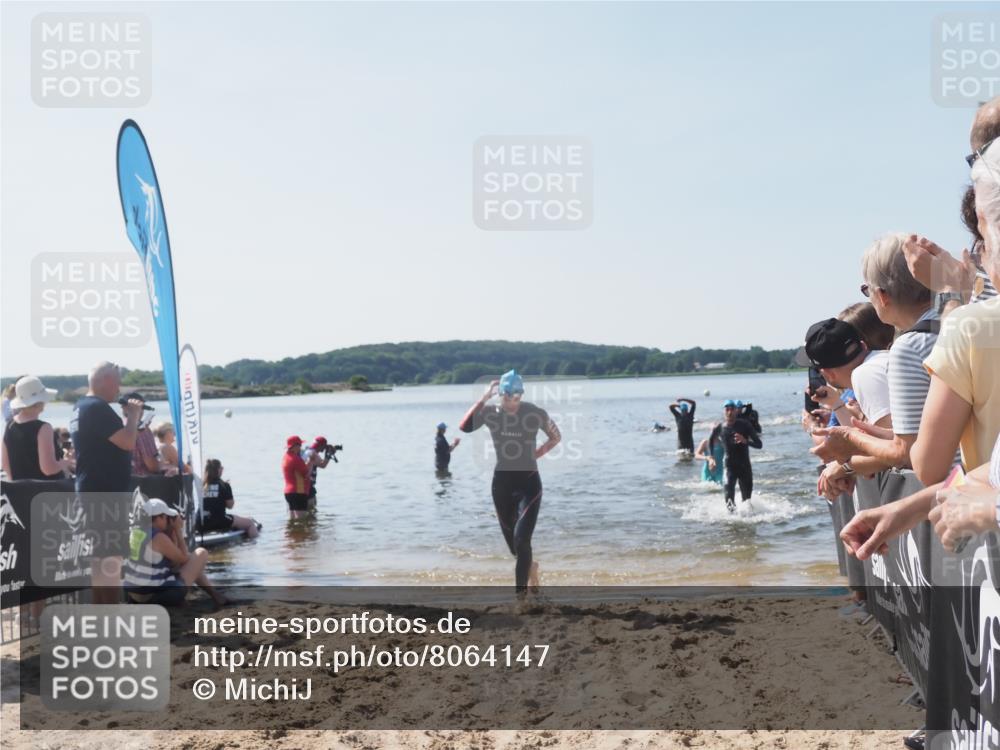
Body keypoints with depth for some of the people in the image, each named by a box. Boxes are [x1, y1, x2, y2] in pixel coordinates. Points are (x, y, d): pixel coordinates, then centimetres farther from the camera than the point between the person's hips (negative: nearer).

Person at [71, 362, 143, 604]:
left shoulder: (81, 407, 15)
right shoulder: (98, 408, -17)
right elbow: (128, 442, -24)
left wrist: (130, 417, 10)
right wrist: (133, 415, -8)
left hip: (92, 489, 11)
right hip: (105, 492, -11)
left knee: (99, 553, 17)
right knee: (111, 556, -8)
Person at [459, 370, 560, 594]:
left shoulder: (535, 413, -10)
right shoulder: (490, 412, -7)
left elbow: (556, 437, 6)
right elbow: (464, 427, -25)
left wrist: (536, 453, -7)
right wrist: (484, 398, -24)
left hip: (529, 482, -3)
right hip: (502, 483, 3)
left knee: (521, 540, -15)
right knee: (513, 544, 16)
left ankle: (520, 592, -3)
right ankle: (530, 567, 47)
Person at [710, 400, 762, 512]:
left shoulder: (744, 425, -7)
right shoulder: (719, 428, -2)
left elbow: (759, 444, -10)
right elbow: (710, 441, 20)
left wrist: (745, 441, -28)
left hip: (745, 466, 0)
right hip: (729, 466, 0)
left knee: (747, 498, 7)